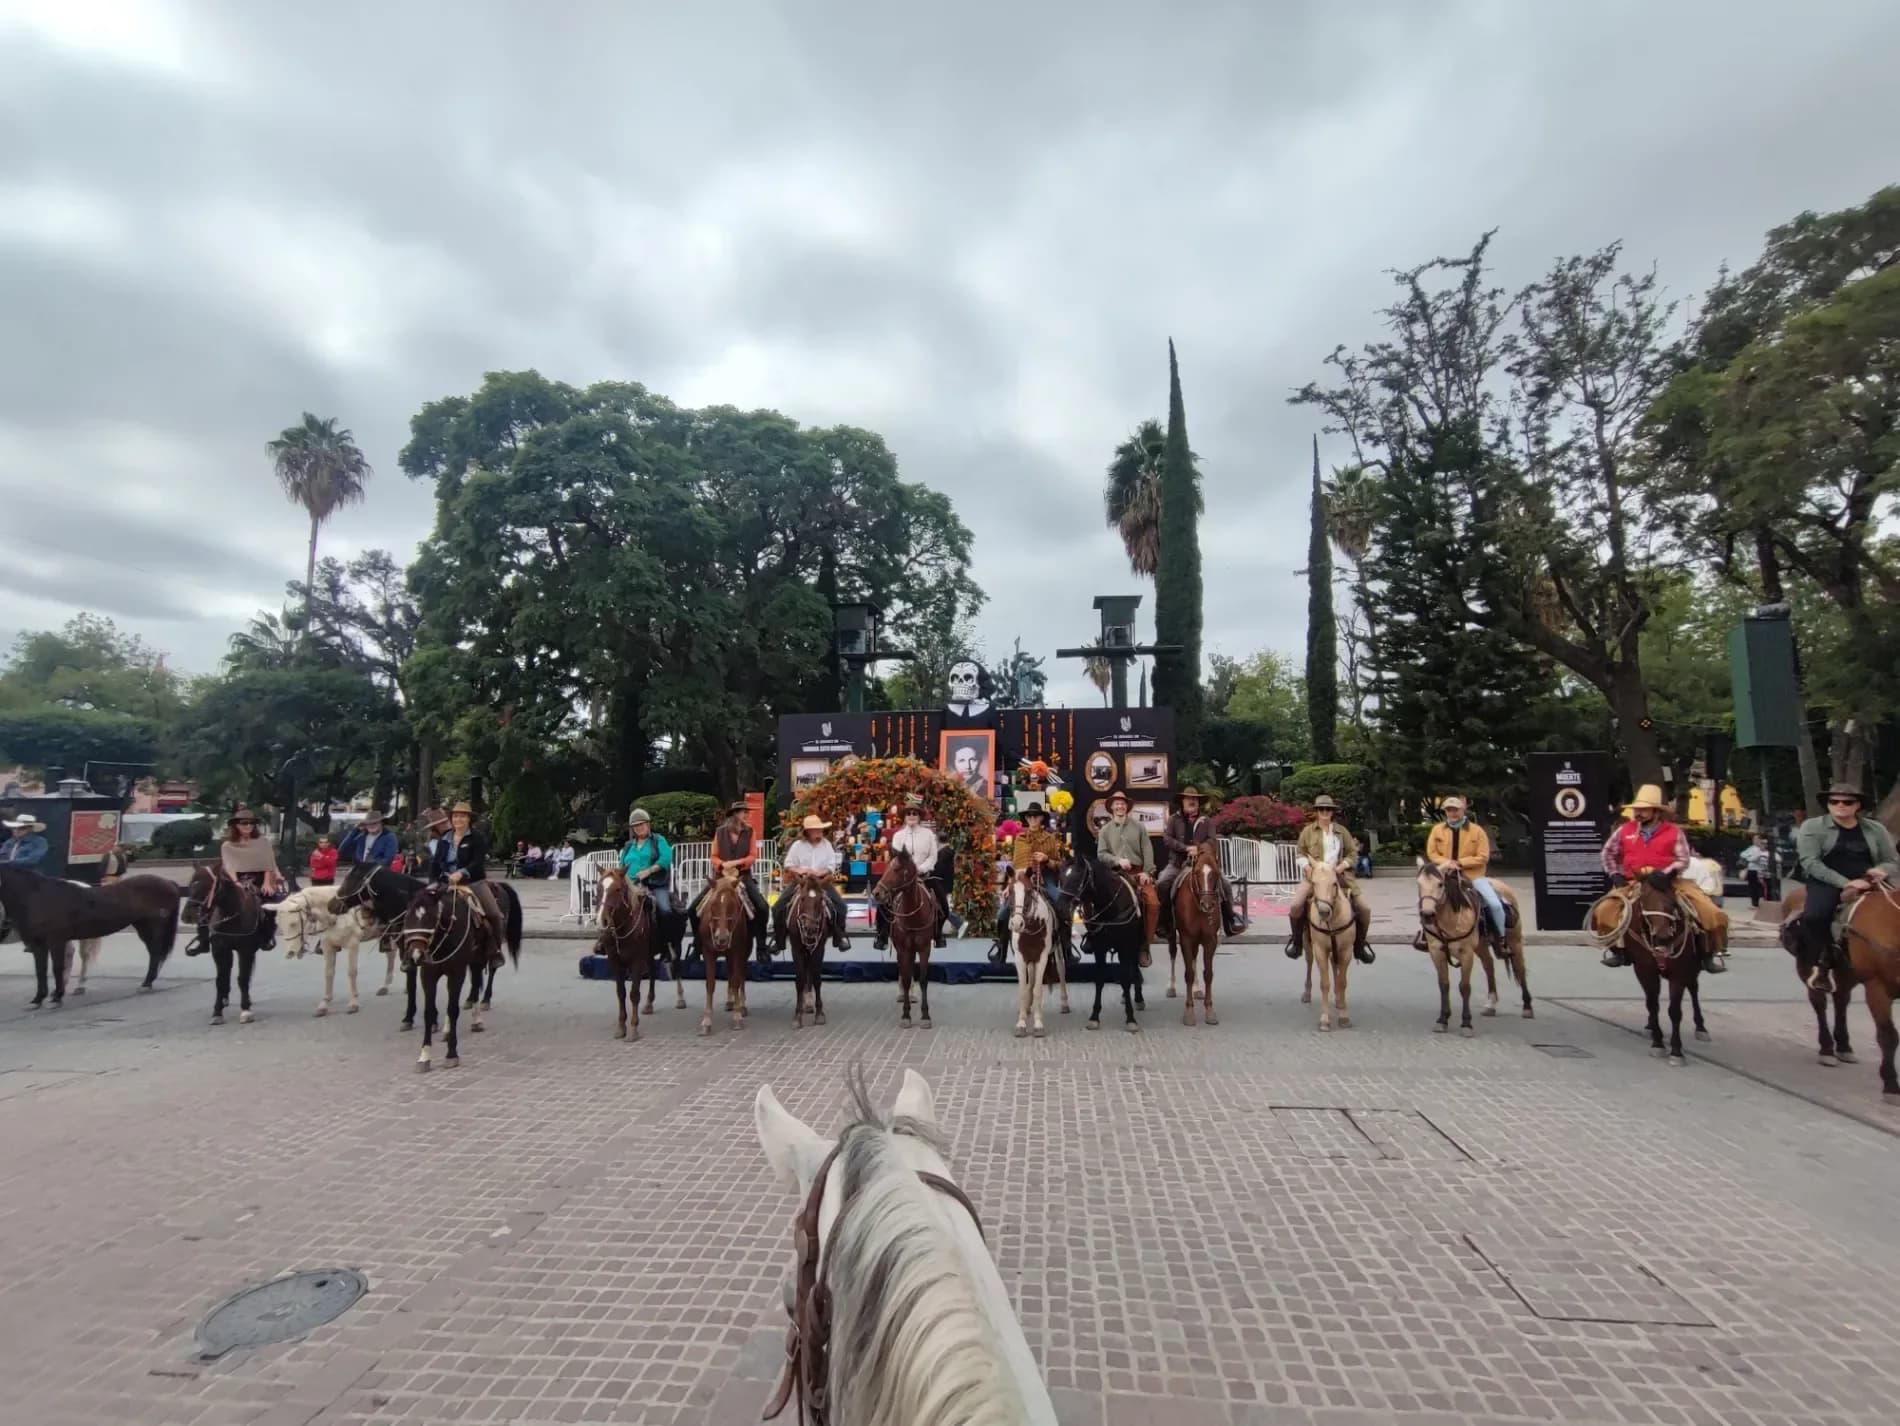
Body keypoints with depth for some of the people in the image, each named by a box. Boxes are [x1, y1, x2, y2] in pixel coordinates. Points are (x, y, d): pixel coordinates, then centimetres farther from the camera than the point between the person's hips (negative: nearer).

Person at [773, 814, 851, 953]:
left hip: (822, 881, 0)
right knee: (778, 907, -14)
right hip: (799, 880, 0)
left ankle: (840, 937, 2)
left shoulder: (827, 845, 0)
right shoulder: (797, 845, -3)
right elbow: (788, 865, -2)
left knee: (840, 905, -17)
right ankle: (778, 940, 3)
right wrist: (799, 871, -21)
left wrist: (820, 873, -21)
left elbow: (831, 867, -2)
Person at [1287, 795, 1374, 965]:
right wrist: (1311, 862, -10)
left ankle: (1360, 945, 15)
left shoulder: (1342, 831, 10)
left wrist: (1342, 866, -7)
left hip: (1340, 874, 2)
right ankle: (1297, 941, 0)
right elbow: (1300, 852, 8)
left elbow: (1353, 853, 10)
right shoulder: (1308, 831, 6)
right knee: (1295, 906, -24)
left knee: (1364, 909, -9)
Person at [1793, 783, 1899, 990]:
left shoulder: (1875, 829, 14)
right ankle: (1824, 963, -11)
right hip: (1827, 882, -4)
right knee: (1814, 916, -33)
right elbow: (1810, 862, -9)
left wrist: (1881, 870, -8)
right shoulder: (1812, 827, 1)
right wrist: (1845, 883, -21)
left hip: (1869, 883, 4)